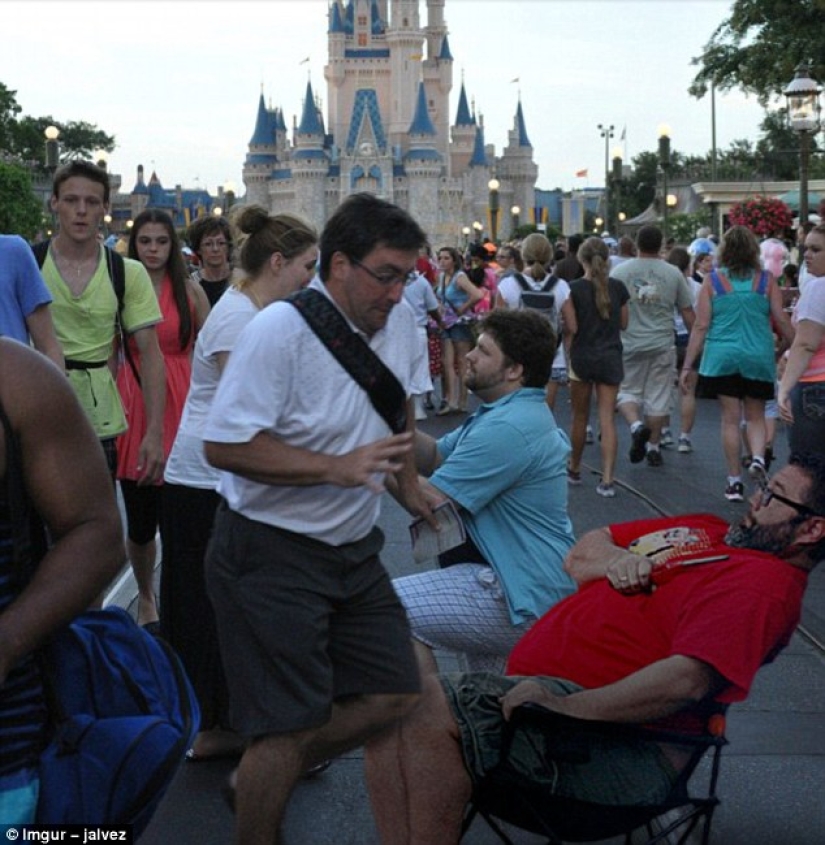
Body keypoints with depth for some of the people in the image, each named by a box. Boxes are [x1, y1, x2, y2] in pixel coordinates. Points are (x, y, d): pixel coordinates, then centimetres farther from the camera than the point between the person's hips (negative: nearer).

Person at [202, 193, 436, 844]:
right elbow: (225, 445, -24)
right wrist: (337, 467, -28)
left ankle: (264, 775, 28)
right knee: (293, 724, -5)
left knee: (396, 694, 8)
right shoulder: (281, 329, -19)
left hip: (353, 548, 8)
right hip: (271, 553, -7)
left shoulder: (401, 322, 3)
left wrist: (408, 484, 23)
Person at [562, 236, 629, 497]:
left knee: (580, 416, 14)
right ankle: (607, 480, -9)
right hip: (610, 357, 1)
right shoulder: (617, 287, -1)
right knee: (607, 418, -1)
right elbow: (623, 324, 7)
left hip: (582, 356, -1)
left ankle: (574, 470, 30)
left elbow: (571, 328, -12)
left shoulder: (574, 289, -9)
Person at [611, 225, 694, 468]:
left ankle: (636, 425, -14)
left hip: (629, 344, -1)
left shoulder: (620, 271, -2)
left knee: (627, 392, 12)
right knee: (658, 397, 8)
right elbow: (687, 313, 4)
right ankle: (653, 447, 13)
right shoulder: (673, 273, 1)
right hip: (662, 345, 1)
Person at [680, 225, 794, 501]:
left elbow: (701, 326, -4)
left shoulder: (712, 281, -2)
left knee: (730, 418, 6)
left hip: (722, 358, 0)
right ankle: (758, 458, -12)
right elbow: (782, 321, 0)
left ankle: (734, 481, 9)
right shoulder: (766, 280, -1)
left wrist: (687, 366, 0)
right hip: (758, 357, 1)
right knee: (756, 416, 14)